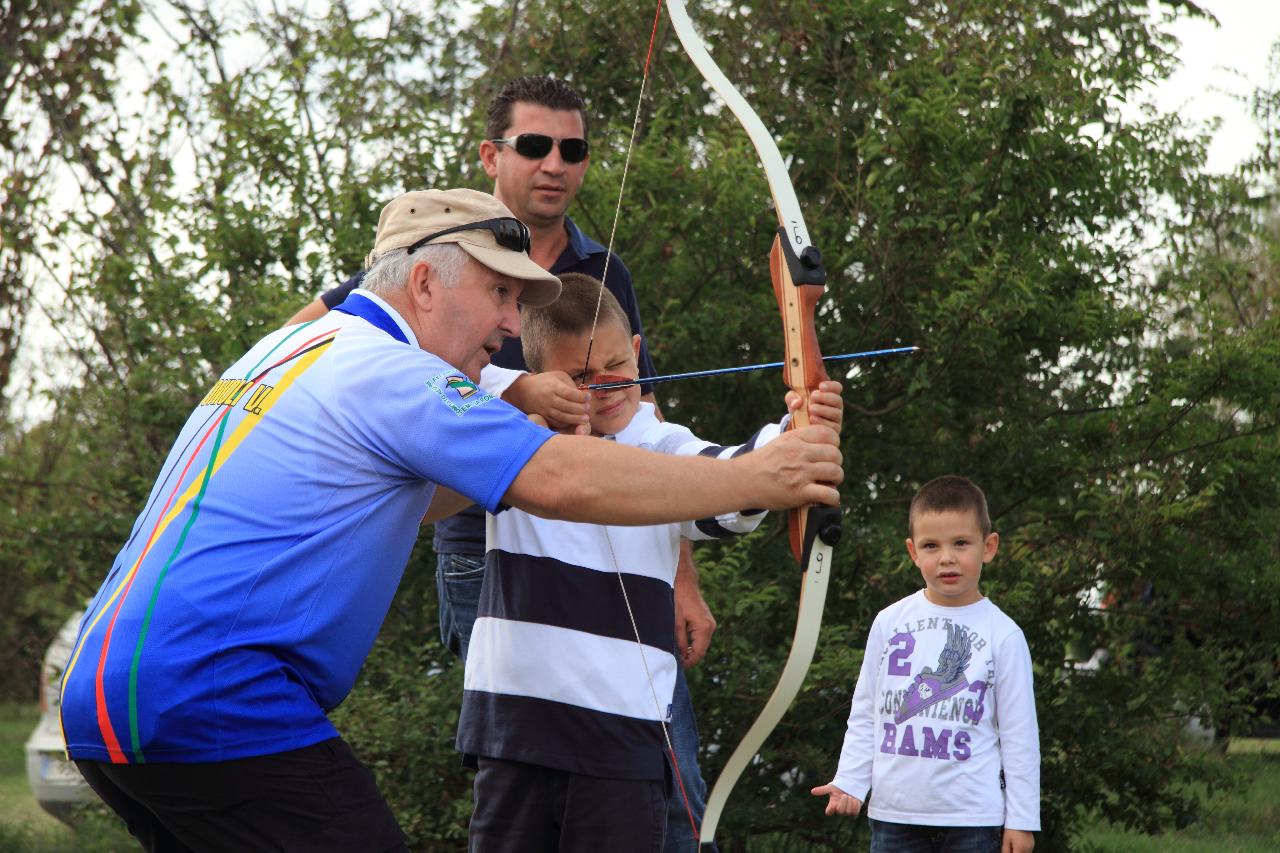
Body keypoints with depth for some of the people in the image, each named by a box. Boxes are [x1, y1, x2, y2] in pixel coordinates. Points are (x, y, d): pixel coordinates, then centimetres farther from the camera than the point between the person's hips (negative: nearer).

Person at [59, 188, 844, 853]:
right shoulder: (384, 371, -8)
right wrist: (757, 478, -10)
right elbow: (562, 484, -17)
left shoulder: (286, 350, 21)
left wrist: (531, 448, 20)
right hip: (216, 702, -10)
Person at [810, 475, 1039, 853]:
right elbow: (865, 715, 10)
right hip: (895, 812, 3)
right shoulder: (890, 623, 4)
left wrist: (1021, 817, -2)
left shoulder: (1003, 635, -3)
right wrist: (849, 781, 0)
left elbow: (1019, 733, 0)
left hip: (973, 819, -2)